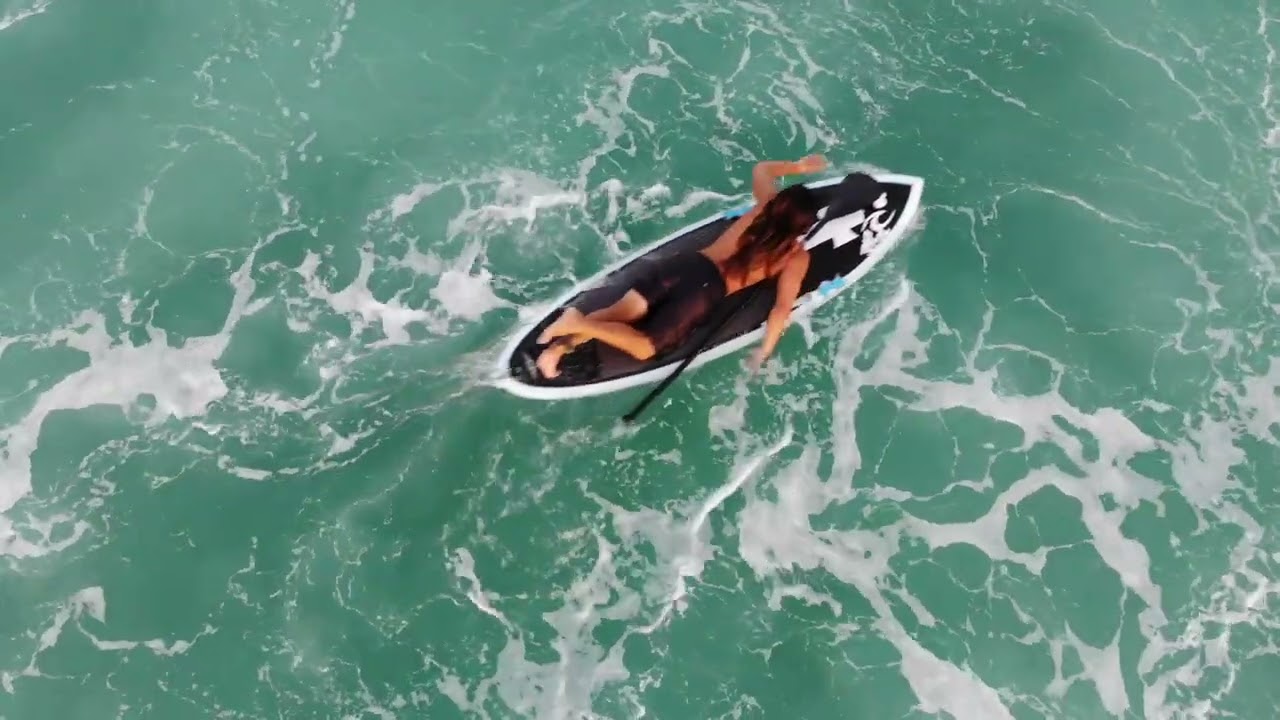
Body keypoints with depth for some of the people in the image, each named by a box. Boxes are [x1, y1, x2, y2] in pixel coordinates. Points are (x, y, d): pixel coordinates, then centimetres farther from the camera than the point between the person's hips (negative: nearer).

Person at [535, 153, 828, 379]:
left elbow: (761, 169, 32)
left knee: (621, 311, 3)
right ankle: (579, 324, -24)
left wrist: (797, 166, 37)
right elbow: (783, 307, -9)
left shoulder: (766, 203, 12)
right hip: (706, 292, -5)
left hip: (687, 261, 5)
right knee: (643, 348, -4)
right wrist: (765, 350, -3)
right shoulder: (797, 257, 0)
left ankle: (562, 345, -17)